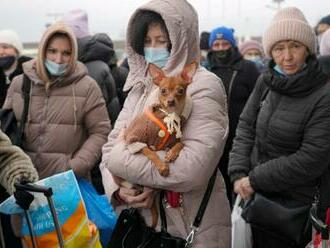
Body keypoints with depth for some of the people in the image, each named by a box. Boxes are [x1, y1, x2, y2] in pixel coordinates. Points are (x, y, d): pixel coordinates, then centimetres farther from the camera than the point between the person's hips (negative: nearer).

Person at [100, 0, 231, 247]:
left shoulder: (203, 86, -14)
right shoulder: (141, 86, 6)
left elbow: (193, 169, -26)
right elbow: (111, 147, 2)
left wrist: (122, 159, -17)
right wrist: (118, 189, -17)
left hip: (190, 228, -5)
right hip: (140, 220, 6)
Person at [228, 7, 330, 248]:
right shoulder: (266, 81, -1)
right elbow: (246, 127, 2)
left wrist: (255, 179, -16)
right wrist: (239, 174, -11)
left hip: (294, 204, -5)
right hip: (255, 196, 5)